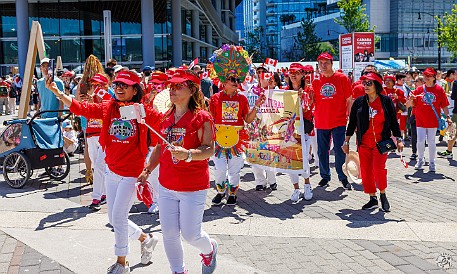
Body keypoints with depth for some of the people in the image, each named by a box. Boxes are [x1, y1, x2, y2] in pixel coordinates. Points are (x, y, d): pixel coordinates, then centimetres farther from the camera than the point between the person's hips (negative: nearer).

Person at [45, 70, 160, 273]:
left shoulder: (143, 111, -9)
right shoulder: (108, 107, 2)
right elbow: (81, 108, -4)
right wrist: (57, 93, -11)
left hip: (131, 174, -6)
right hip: (111, 171, 6)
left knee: (118, 217, -1)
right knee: (113, 218, 14)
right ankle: (146, 239, 38)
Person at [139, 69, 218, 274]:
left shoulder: (202, 117, -11)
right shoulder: (166, 117, 9)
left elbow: (209, 150, -17)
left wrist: (188, 154, -34)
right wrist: (147, 170, 12)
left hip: (193, 187, -6)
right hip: (167, 186, 6)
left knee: (190, 234, 3)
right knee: (169, 234, 10)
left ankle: (209, 249, 38)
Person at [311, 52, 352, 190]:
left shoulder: (342, 78, -1)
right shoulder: (316, 81, 6)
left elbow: (349, 100, 1)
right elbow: (313, 101, 7)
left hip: (339, 121, -3)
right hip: (321, 122, 3)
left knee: (340, 150, 1)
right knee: (322, 151, 10)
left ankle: (343, 177, 14)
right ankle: (325, 176, 24)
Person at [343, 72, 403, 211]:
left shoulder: (386, 101, 0)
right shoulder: (359, 102, 5)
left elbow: (394, 122, 4)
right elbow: (352, 122, 10)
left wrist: (399, 139, -1)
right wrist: (346, 141, 9)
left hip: (381, 142, -3)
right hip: (364, 143, 3)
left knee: (379, 169, -15)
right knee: (366, 172, 3)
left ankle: (383, 195, 10)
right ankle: (373, 199, 19)